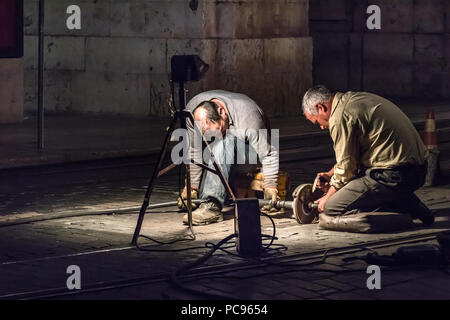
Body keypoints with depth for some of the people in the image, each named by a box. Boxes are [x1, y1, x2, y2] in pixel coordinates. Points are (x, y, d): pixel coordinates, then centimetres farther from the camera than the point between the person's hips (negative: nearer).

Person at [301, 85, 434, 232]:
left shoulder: (339, 117, -12)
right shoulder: (357, 98, 17)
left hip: (393, 175, -10)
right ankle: (406, 203, 11)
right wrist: (332, 174, 25)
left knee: (331, 209, -9)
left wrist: (327, 198, 8)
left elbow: (346, 168, -6)